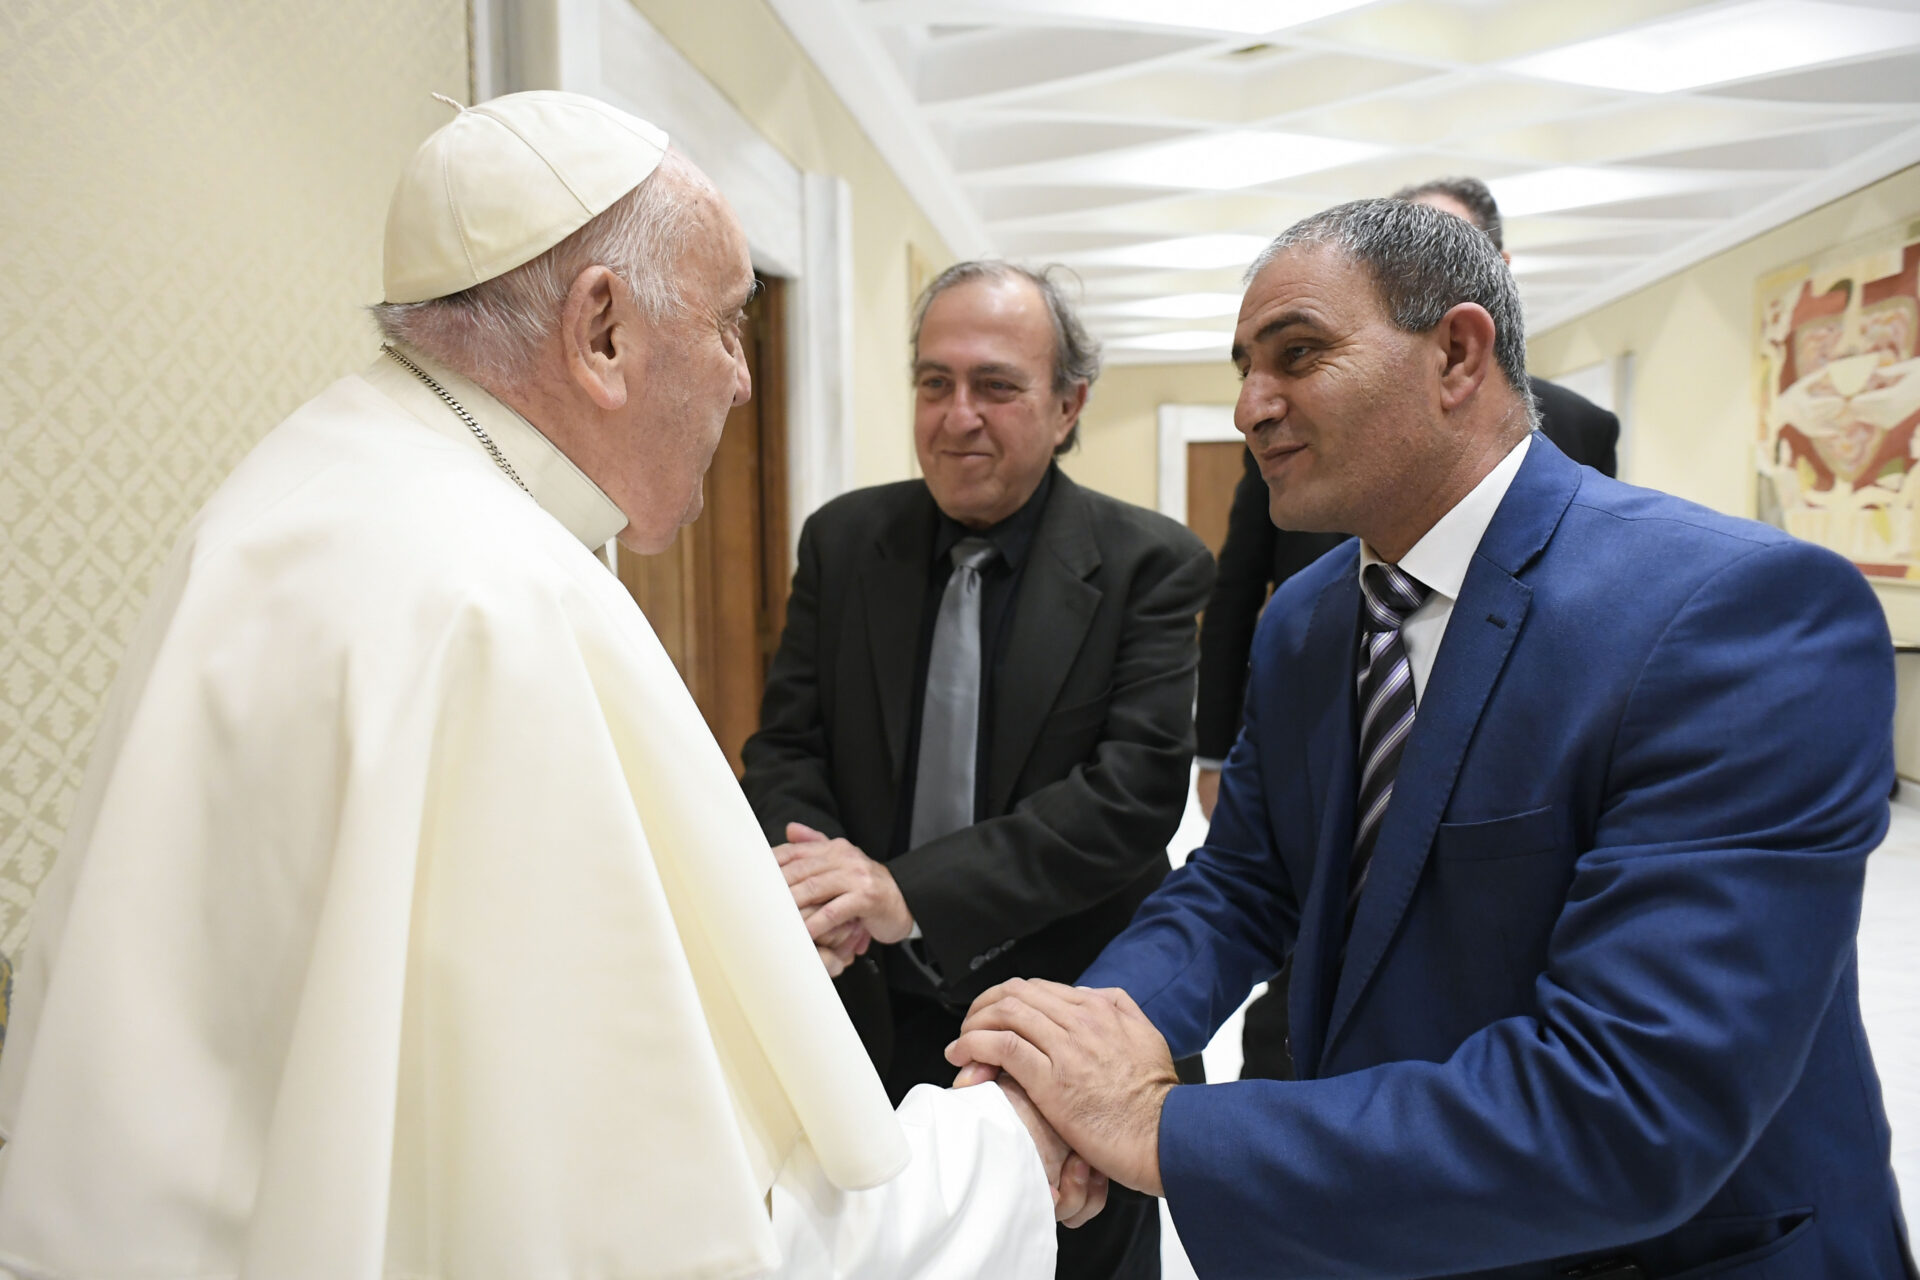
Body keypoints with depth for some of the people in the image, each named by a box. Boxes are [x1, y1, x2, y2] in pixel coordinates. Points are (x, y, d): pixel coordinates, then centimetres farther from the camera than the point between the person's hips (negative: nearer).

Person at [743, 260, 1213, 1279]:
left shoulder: (1149, 565, -10)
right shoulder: (842, 539, 0)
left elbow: (1137, 785, -20)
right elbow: (784, 746, 0)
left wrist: (910, 891, -28)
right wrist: (819, 873, -22)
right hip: (870, 1015, 3)